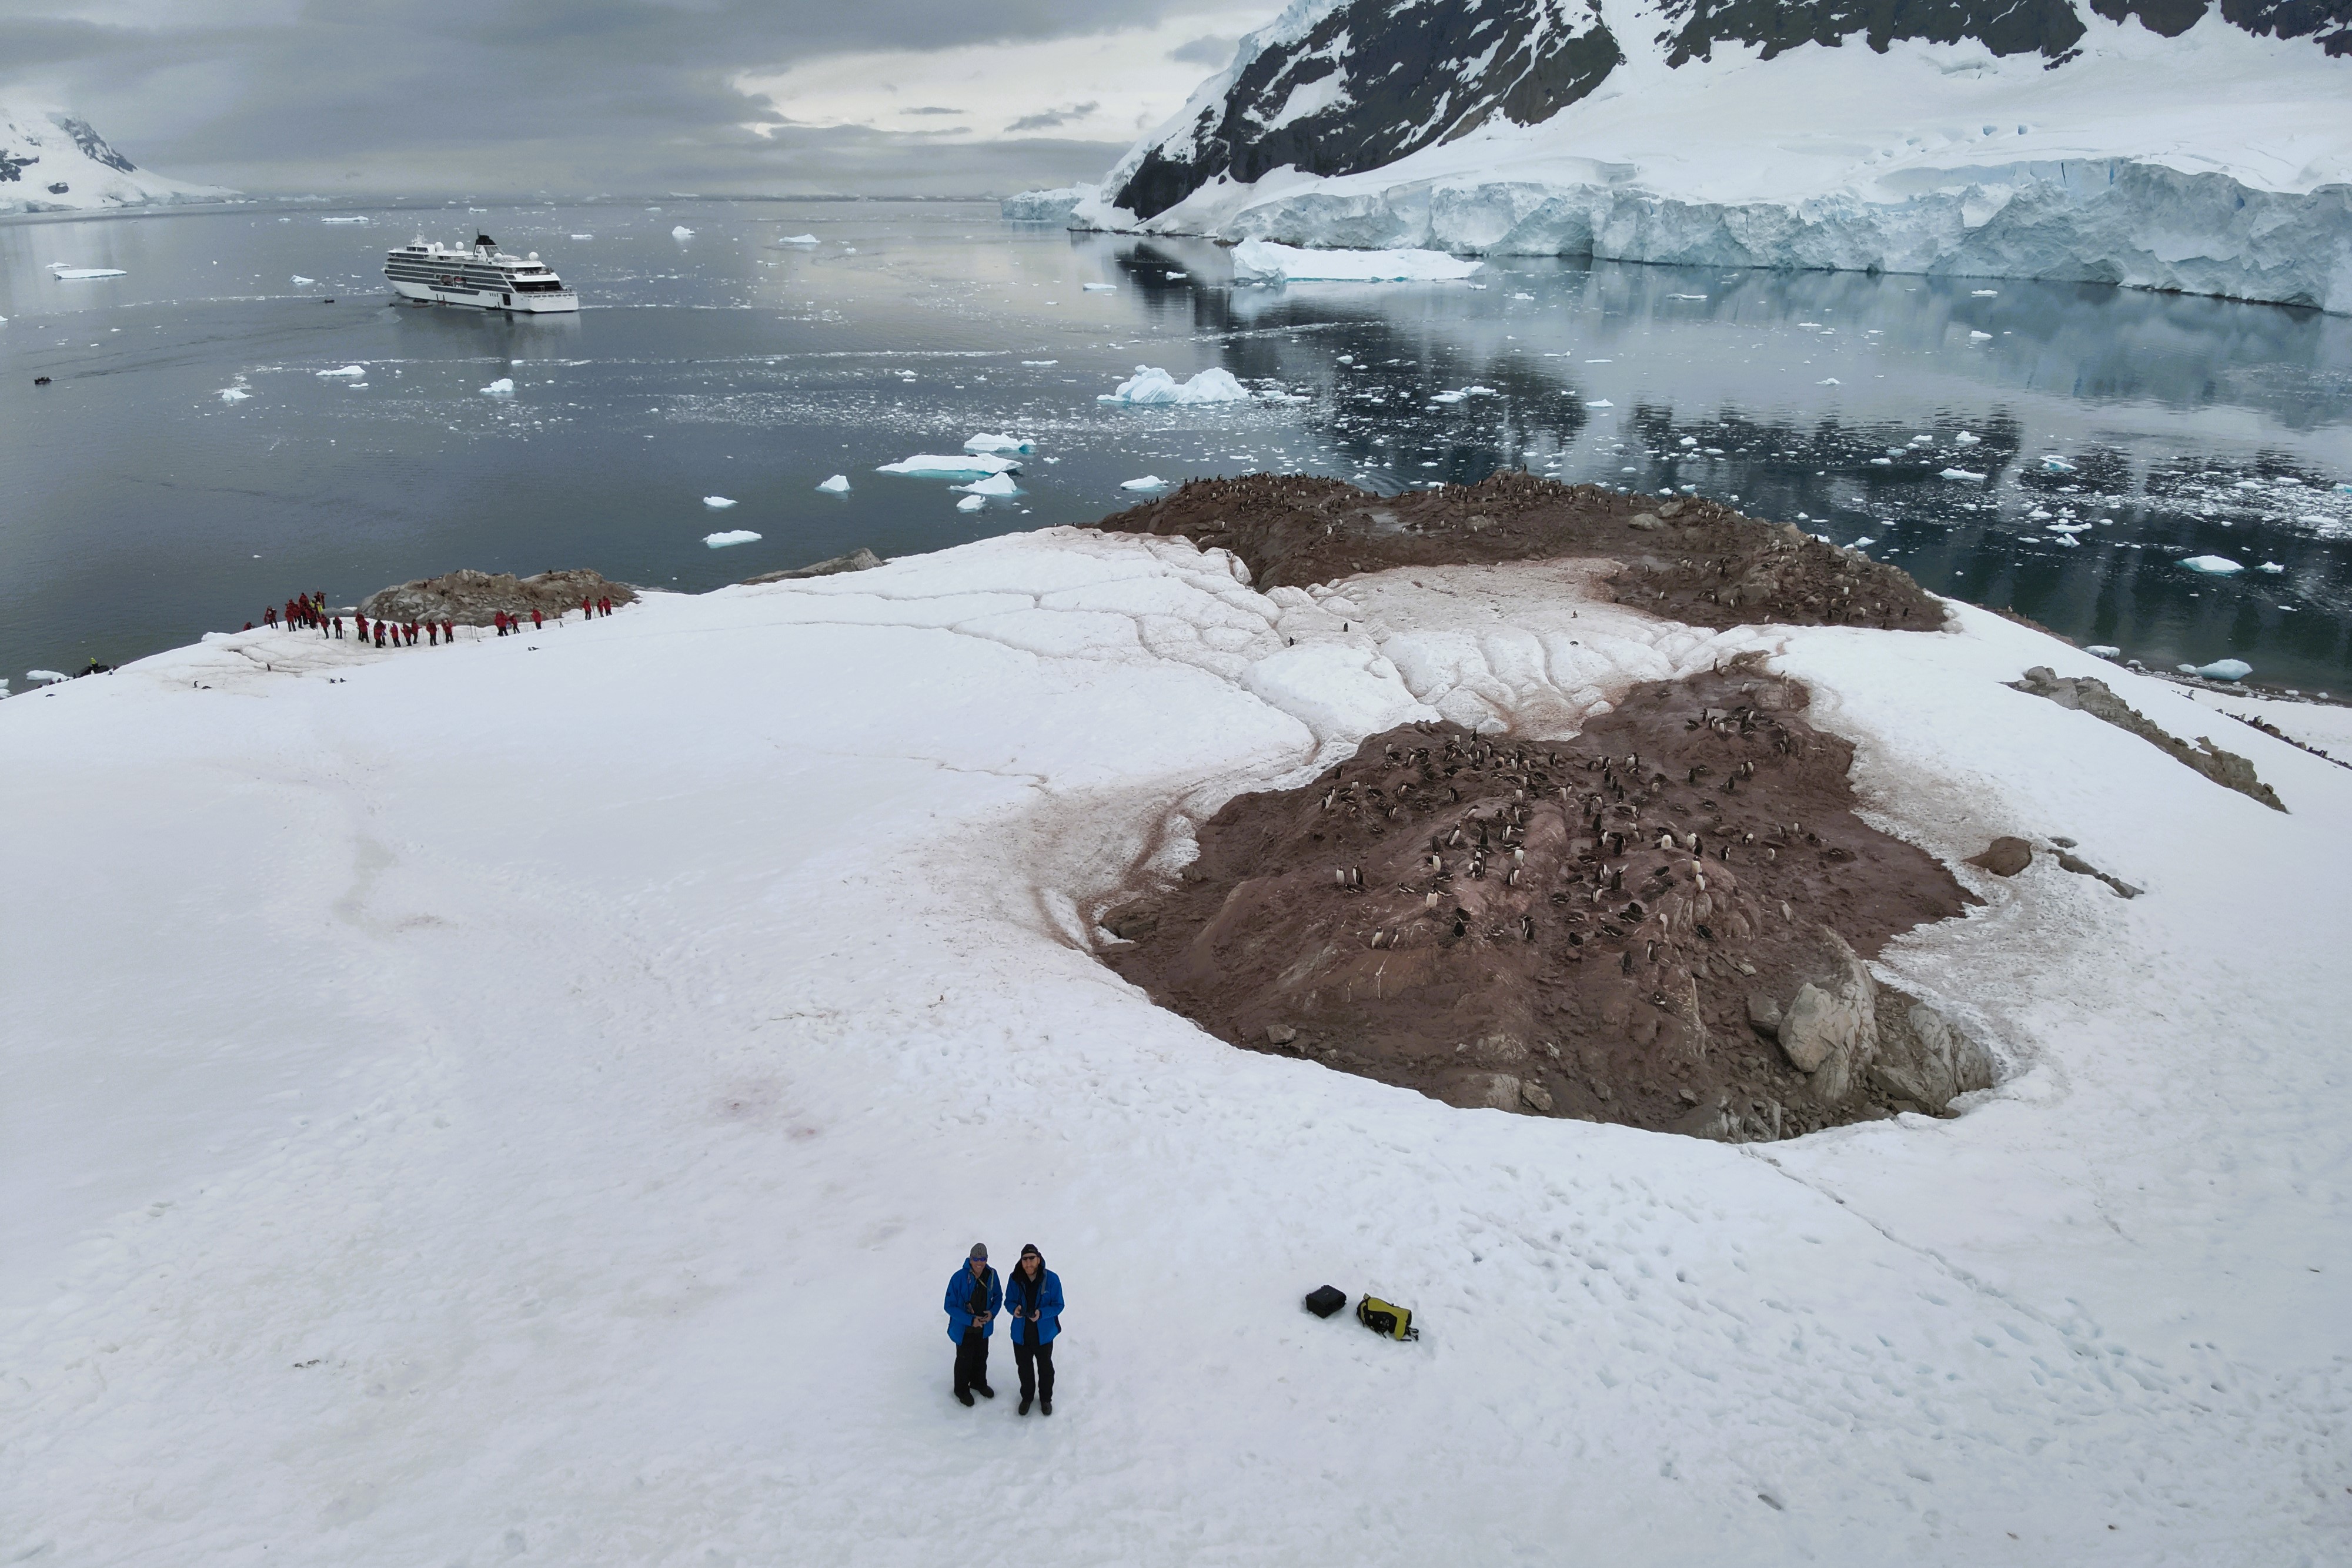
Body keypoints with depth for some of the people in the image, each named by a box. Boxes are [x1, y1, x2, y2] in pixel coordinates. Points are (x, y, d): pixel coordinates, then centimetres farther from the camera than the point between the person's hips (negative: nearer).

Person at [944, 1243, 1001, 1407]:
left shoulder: (991, 1275, -14)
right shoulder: (959, 1278, -28)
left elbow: (998, 1297, 3)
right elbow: (950, 1306, -22)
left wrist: (992, 1312, -16)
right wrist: (971, 1320, -26)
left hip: (984, 1327, 4)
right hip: (964, 1329, -4)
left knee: (981, 1358, 25)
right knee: (964, 1360, 14)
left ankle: (979, 1383, 50)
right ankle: (962, 1390, 39)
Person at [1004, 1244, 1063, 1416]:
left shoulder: (1051, 1279, -21)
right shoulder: (1015, 1279, -15)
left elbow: (1058, 1305, -13)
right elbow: (1009, 1301, -2)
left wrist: (1041, 1313, -30)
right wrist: (1014, 1308, -26)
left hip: (1044, 1333, -1)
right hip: (1021, 1333, 1)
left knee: (1045, 1368, 20)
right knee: (1025, 1367, 21)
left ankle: (1046, 1398, 44)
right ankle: (1027, 1396, 47)